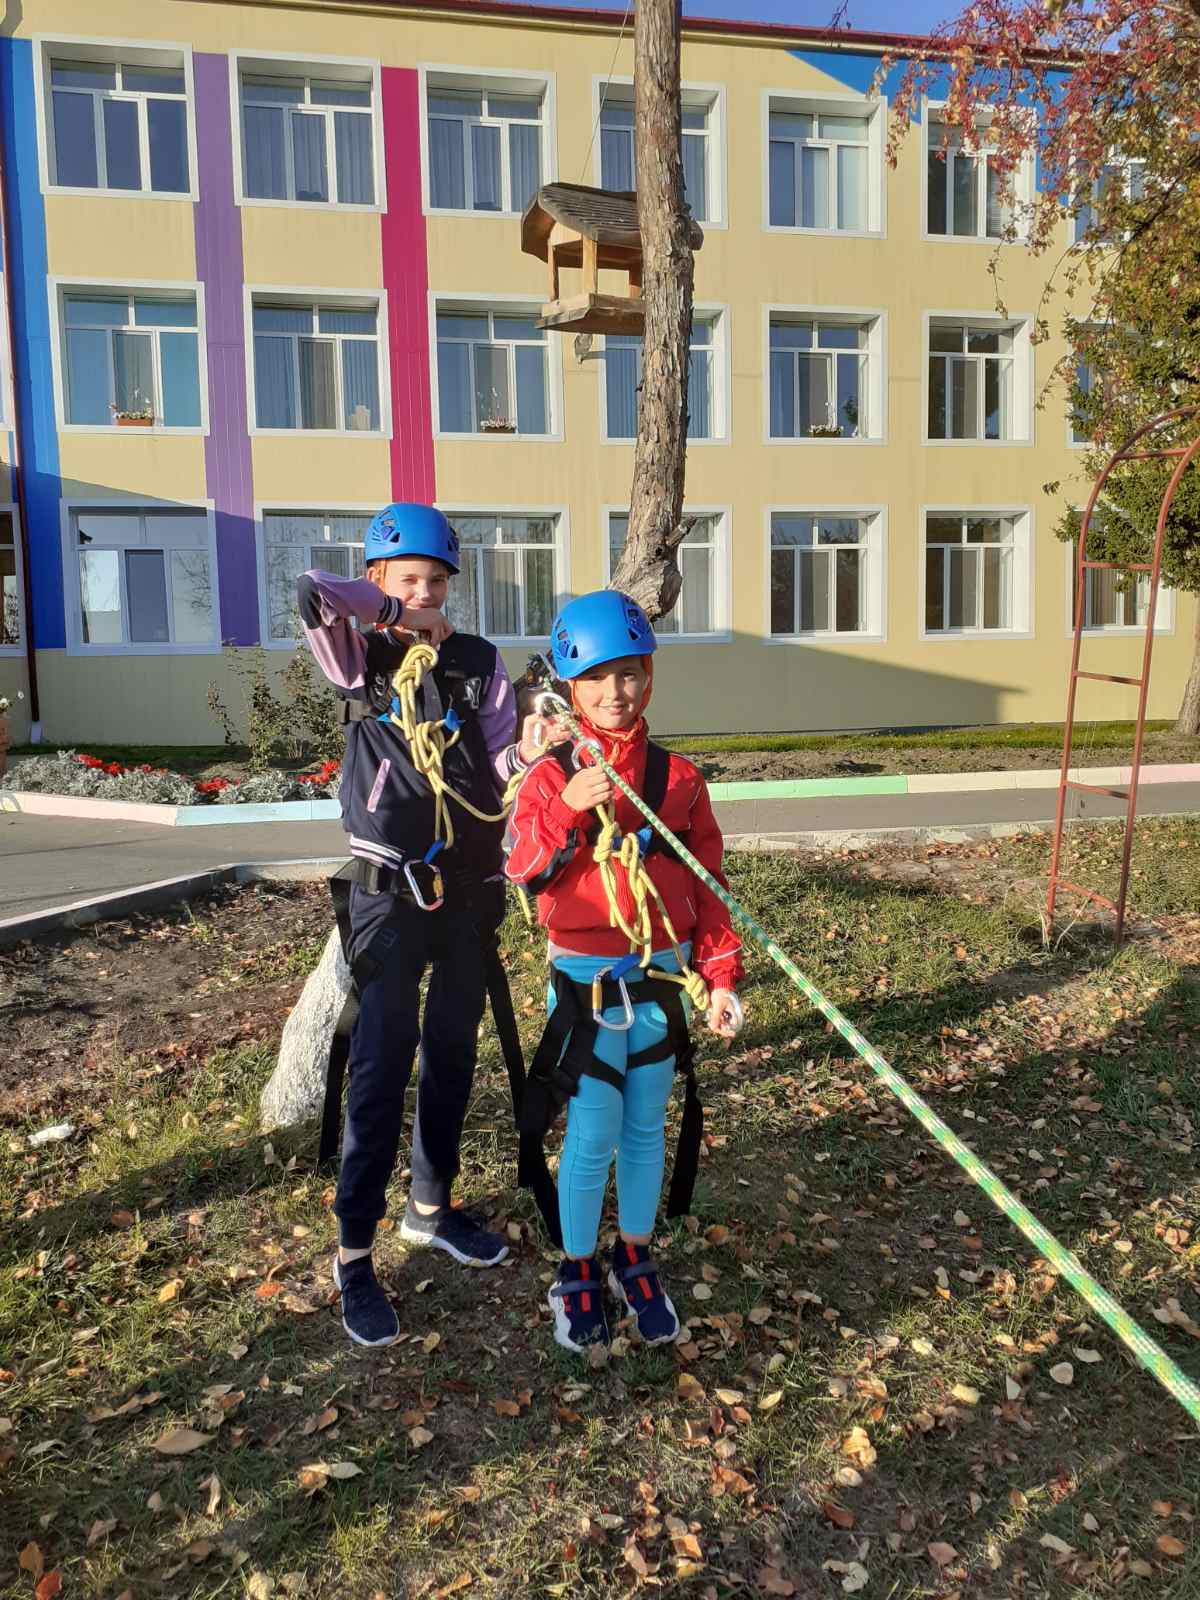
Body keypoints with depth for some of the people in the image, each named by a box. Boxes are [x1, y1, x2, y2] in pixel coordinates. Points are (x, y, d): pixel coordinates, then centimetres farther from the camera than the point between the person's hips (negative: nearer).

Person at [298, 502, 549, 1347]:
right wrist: (393, 614, -11)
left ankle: (431, 1206, 35)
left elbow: (502, 765, -1)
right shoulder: (360, 658, -2)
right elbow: (314, 593, -22)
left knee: (454, 1055, 16)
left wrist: (530, 751, -22)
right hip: (391, 893, -4)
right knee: (381, 1071, -3)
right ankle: (355, 1256, 10)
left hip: (470, 889, 4)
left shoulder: (482, 661, 5)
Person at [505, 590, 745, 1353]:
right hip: (586, 981, -2)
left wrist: (721, 976, 1)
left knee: (646, 1129, 14)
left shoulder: (679, 777, 1)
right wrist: (567, 808, -32)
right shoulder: (552, 774, -5)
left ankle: (635, 1260, 35)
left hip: (662, 976, 3)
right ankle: (578, 1272, 26)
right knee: (593, 1136, 3)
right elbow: (522, 865, -16)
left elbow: (707, 882, 4)